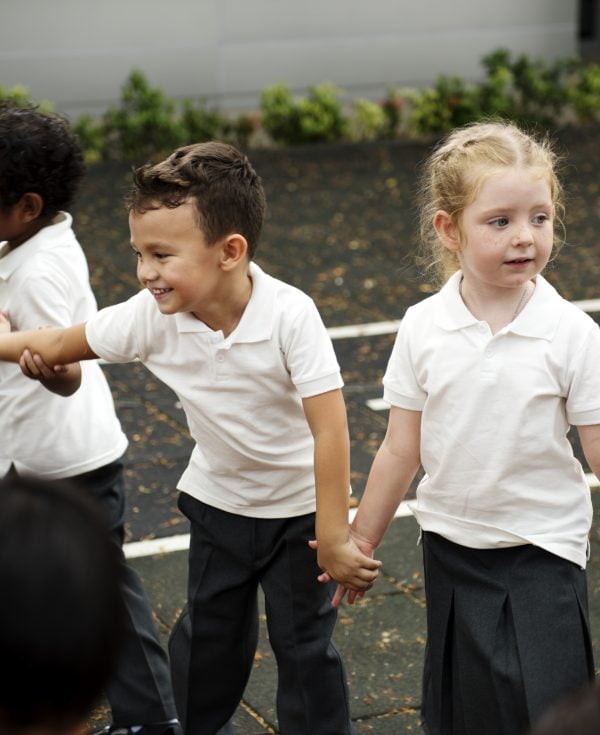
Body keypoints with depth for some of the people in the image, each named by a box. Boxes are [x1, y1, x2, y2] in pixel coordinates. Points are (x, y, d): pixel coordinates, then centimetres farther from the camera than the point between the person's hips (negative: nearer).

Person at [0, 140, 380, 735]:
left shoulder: (289, 315, -32)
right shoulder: (150, 316, -20)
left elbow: (328, 428, -30)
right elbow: (57, 345, -4)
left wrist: (333, 539, -27)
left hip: (298, 507, -4)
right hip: (218, 502, 4)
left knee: (304, 645, 6)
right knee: (207, 637, 18)